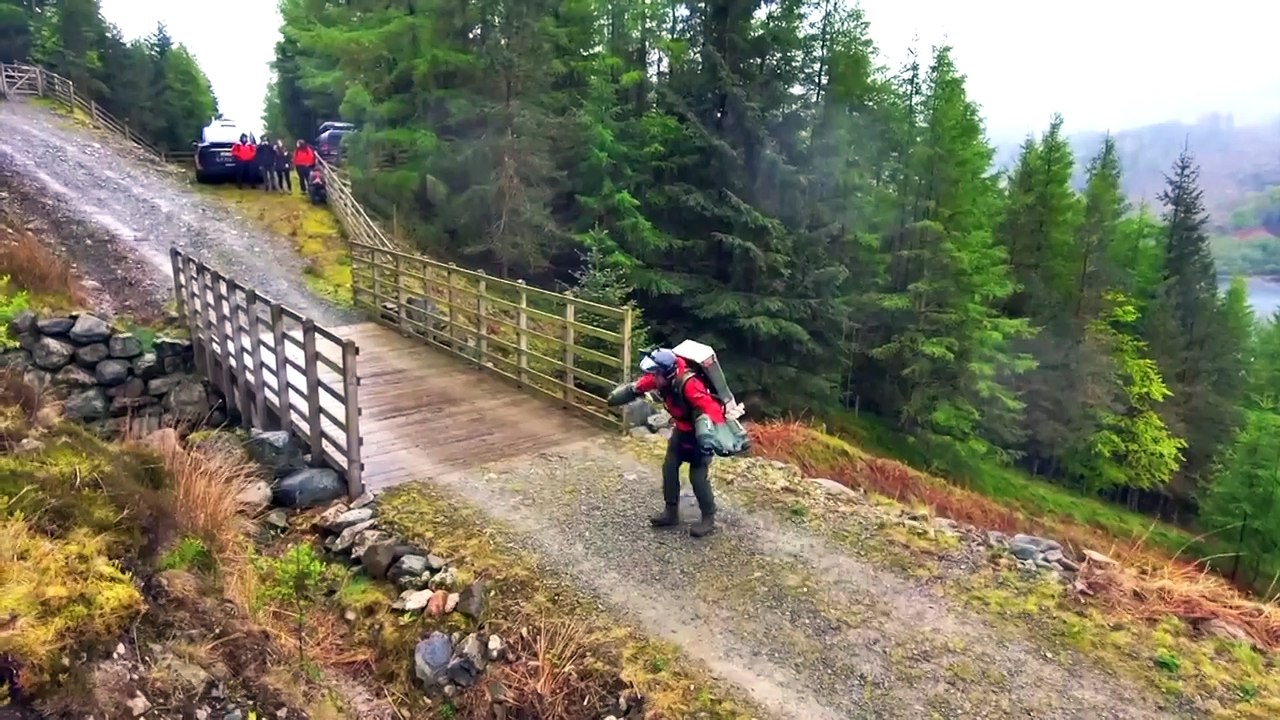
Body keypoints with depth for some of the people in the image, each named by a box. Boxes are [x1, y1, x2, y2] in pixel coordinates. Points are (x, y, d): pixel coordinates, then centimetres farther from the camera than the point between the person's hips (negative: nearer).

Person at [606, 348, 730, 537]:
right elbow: (638, 387, 5)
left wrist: (707, 436, -58)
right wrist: (617, 396, 12)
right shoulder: (661, 377, -13)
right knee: (669, 467, 7)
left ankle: (708, 519, 7)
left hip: (700, 431, -8)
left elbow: (709, 408, -46)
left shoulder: (688, 384, -37)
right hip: (681, 428, 8)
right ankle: (671, 511, 20)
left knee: (698, 475, -8)